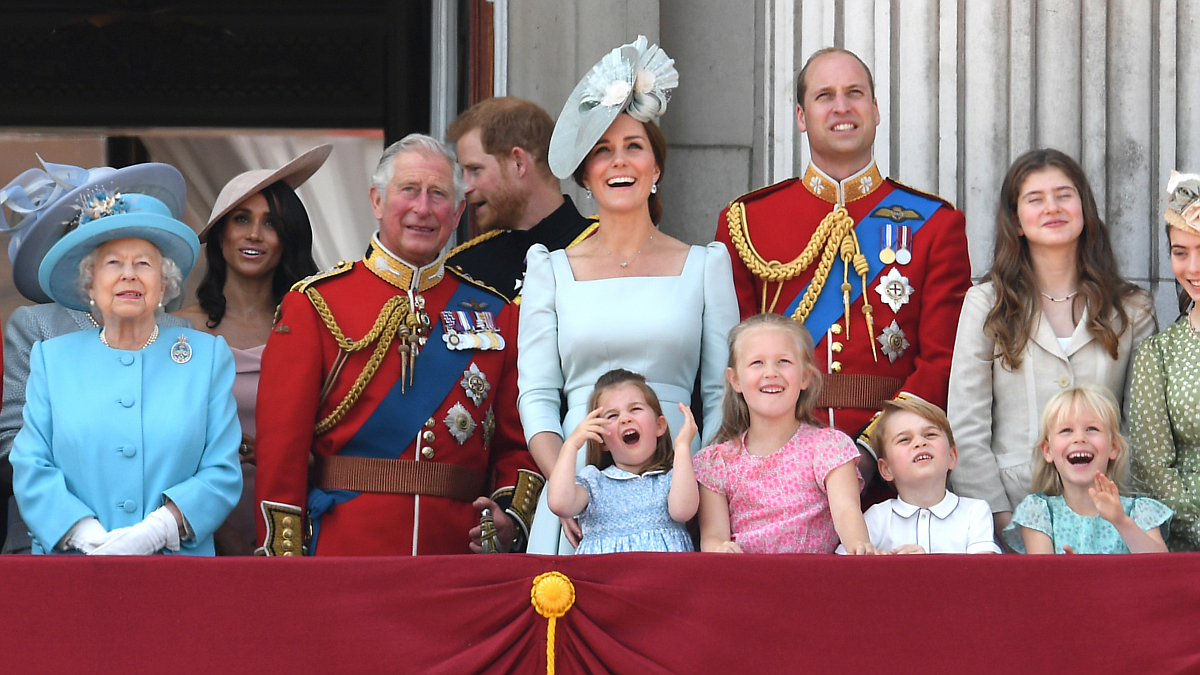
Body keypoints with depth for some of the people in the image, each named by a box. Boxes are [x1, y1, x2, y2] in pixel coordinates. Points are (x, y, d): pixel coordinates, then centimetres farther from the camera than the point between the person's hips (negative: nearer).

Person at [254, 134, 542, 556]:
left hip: (458, 553, 3)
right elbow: (281, 445, -2)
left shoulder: (495, 315, 12)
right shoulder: (316, 304, 2)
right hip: (344, 553, -2)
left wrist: (511, 517, -7)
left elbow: (516, 443, 13)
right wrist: (284, 562, -9)